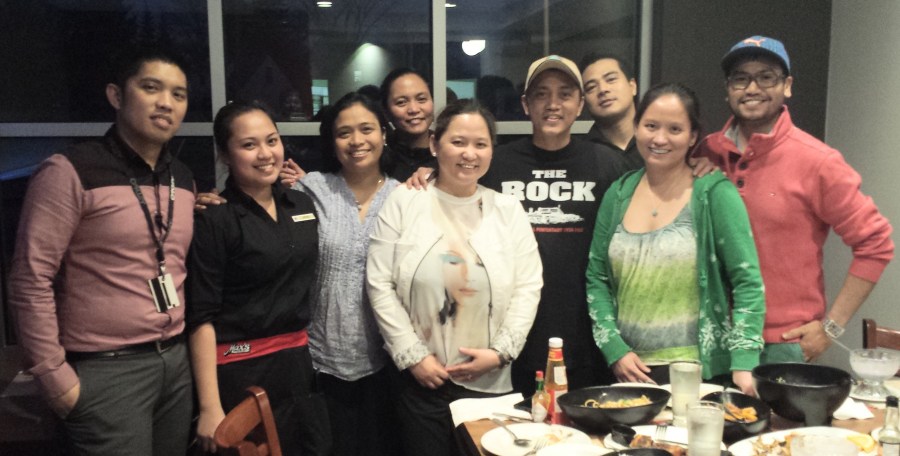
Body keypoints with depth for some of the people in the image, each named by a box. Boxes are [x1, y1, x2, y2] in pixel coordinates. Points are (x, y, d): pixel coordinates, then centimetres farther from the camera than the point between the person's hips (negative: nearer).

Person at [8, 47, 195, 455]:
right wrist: (57, 379, -12)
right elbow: (30, 280, -12)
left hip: (176, 361, 6)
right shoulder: (70, 171, -11)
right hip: (106, 371, -6)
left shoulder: (183, 179, 9)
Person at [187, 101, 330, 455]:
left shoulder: (302, 204, 6)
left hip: (300, 362, 6)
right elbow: (202, 318, -14)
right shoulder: (213, 219, -12)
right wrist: (210, 407, -17)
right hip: (242, 372, -6)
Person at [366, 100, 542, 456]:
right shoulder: (404, 202, -2)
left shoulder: (508, 210, 4)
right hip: (421, 380, -1)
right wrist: (413, 356, -8)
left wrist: (501, 351, -8)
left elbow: (528, 287, 2)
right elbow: (380, 284, -5)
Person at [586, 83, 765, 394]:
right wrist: (615, 350, -3)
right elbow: (596, 280, 6)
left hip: (700, 371, -3)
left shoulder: (715, 194, -6)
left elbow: (747, 282, -9)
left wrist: (744, 364, -17)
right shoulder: (619, 194, 4)